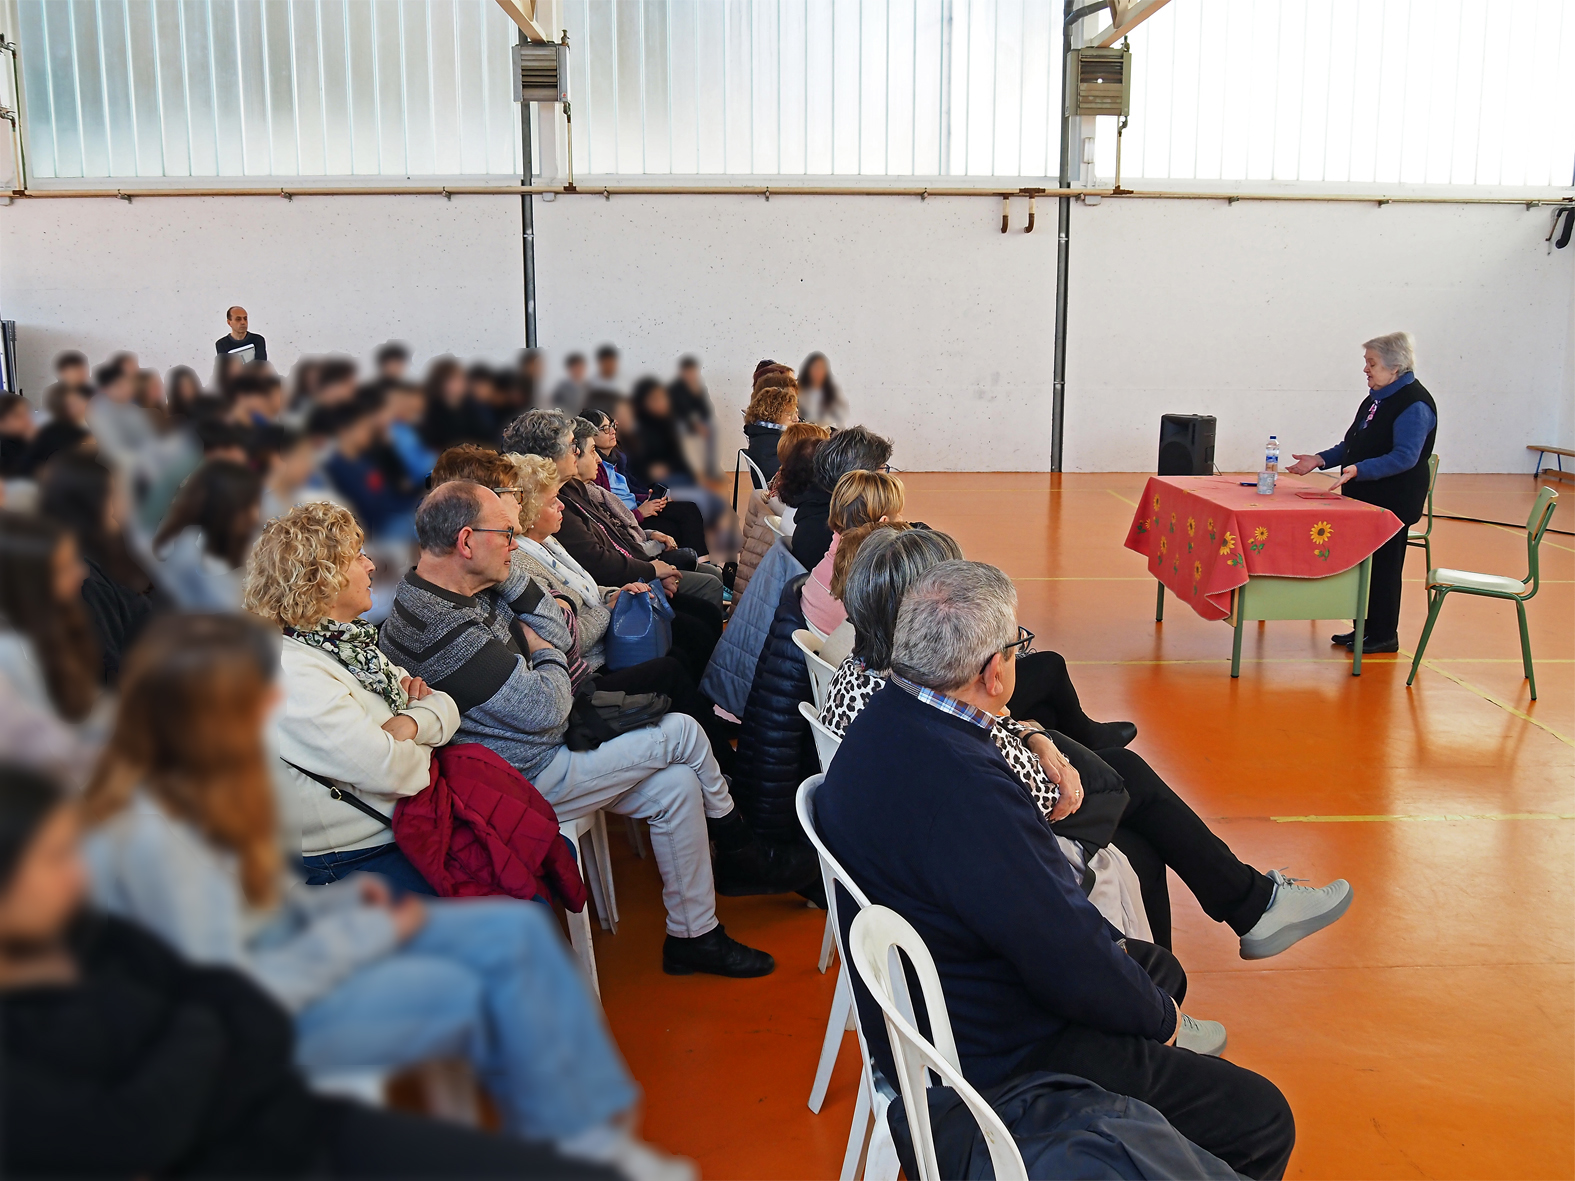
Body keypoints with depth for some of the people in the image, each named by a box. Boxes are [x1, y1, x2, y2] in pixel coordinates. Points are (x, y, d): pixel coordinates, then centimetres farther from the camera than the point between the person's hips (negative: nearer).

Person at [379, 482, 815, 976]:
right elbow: (546, 709, -25)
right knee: (683, 733, -5)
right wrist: (547, 655, -6)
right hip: (529, 778, -11)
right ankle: (744, 856, 18)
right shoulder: (448, 629, -29)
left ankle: (693, 936, 16)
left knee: (676, 785, 5)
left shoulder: (429, 596, 4)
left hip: (533, 748, 11)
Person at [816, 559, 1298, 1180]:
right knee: (1261, 1121, -4)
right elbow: (1070, 962, -26)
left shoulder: (885, 722, -3)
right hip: (993, 1056, -10)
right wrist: (1159, 1016, -7)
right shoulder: (962, 786, -35)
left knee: (1157, 966, 28)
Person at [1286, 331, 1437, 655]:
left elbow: (1404, 456, -26)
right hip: (1364, 498, 9)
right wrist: (1320, 460, 7)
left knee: (1383, 567, -1)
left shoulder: (1414, 404, -17)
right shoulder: (1377, 398, 13)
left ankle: (1384, 635, 11)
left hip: (1393, 503, -9)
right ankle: (1365, 628, 25)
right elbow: (1353, 444, 20)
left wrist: (1357, 470, -36)